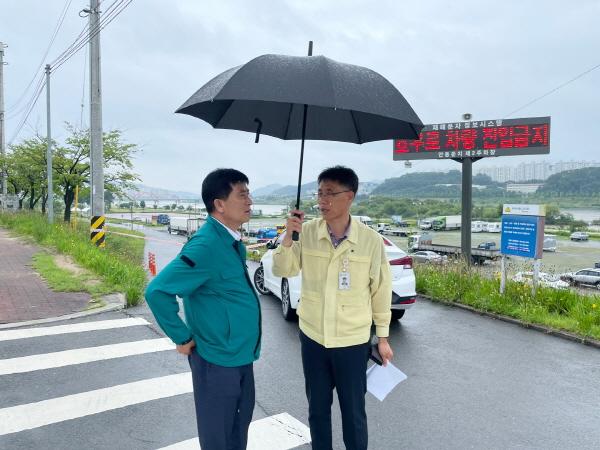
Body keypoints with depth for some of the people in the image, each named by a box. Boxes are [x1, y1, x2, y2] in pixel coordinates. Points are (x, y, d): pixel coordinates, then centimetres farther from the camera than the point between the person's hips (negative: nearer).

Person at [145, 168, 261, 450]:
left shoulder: (233, 242, 4)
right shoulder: (206, 245, -24)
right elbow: (157, 291, -27)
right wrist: (183, 338, -18)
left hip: (241, 354, 8)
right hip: (217, 358, -8)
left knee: (241, 421, 23)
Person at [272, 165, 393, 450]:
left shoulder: (371, 240, -11)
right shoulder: (307, 232, -7)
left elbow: (381, 290, -3)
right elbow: (283, 271, -4)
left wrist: (383, 337, 3)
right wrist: (288, 236, -21)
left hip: (353, 342, -2)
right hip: (312, 337, 2)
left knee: (353, 412, 13)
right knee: (317, 408, 19)